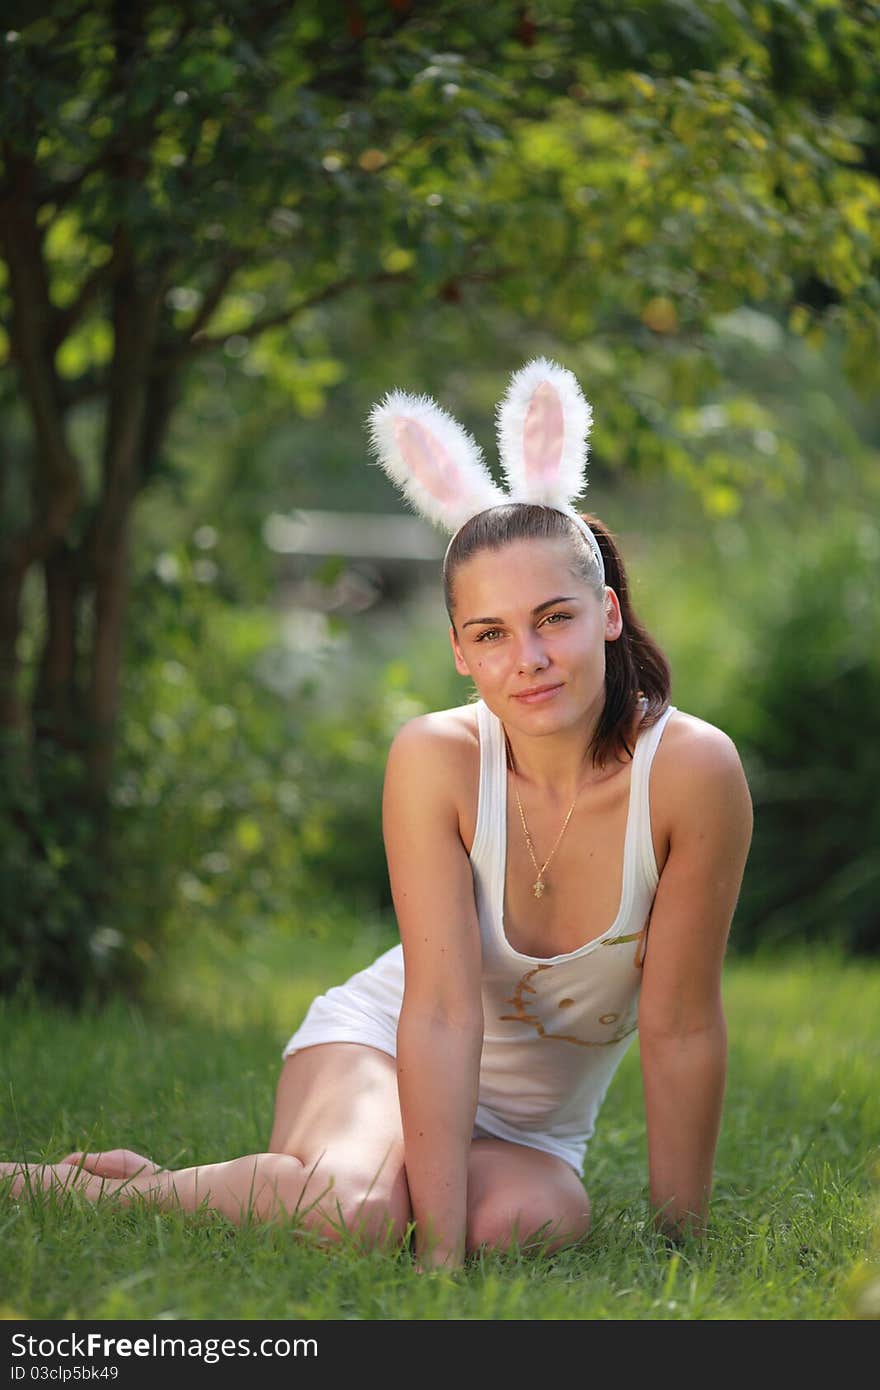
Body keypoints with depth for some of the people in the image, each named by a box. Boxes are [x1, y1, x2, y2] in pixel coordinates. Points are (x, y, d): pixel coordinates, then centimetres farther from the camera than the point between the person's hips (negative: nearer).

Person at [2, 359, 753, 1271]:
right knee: (354, 1211, -35)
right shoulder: (435, 759, -21)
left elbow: (681, 1027, -16)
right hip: (376, 1048, -2)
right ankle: (73, 1187, -9)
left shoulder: (692, 770, -21)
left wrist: (681, 1235, -11)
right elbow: (443, 1008, -26)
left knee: (521, 1223, -33)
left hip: (534, 1127, 2)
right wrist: (440, 1253, -31)